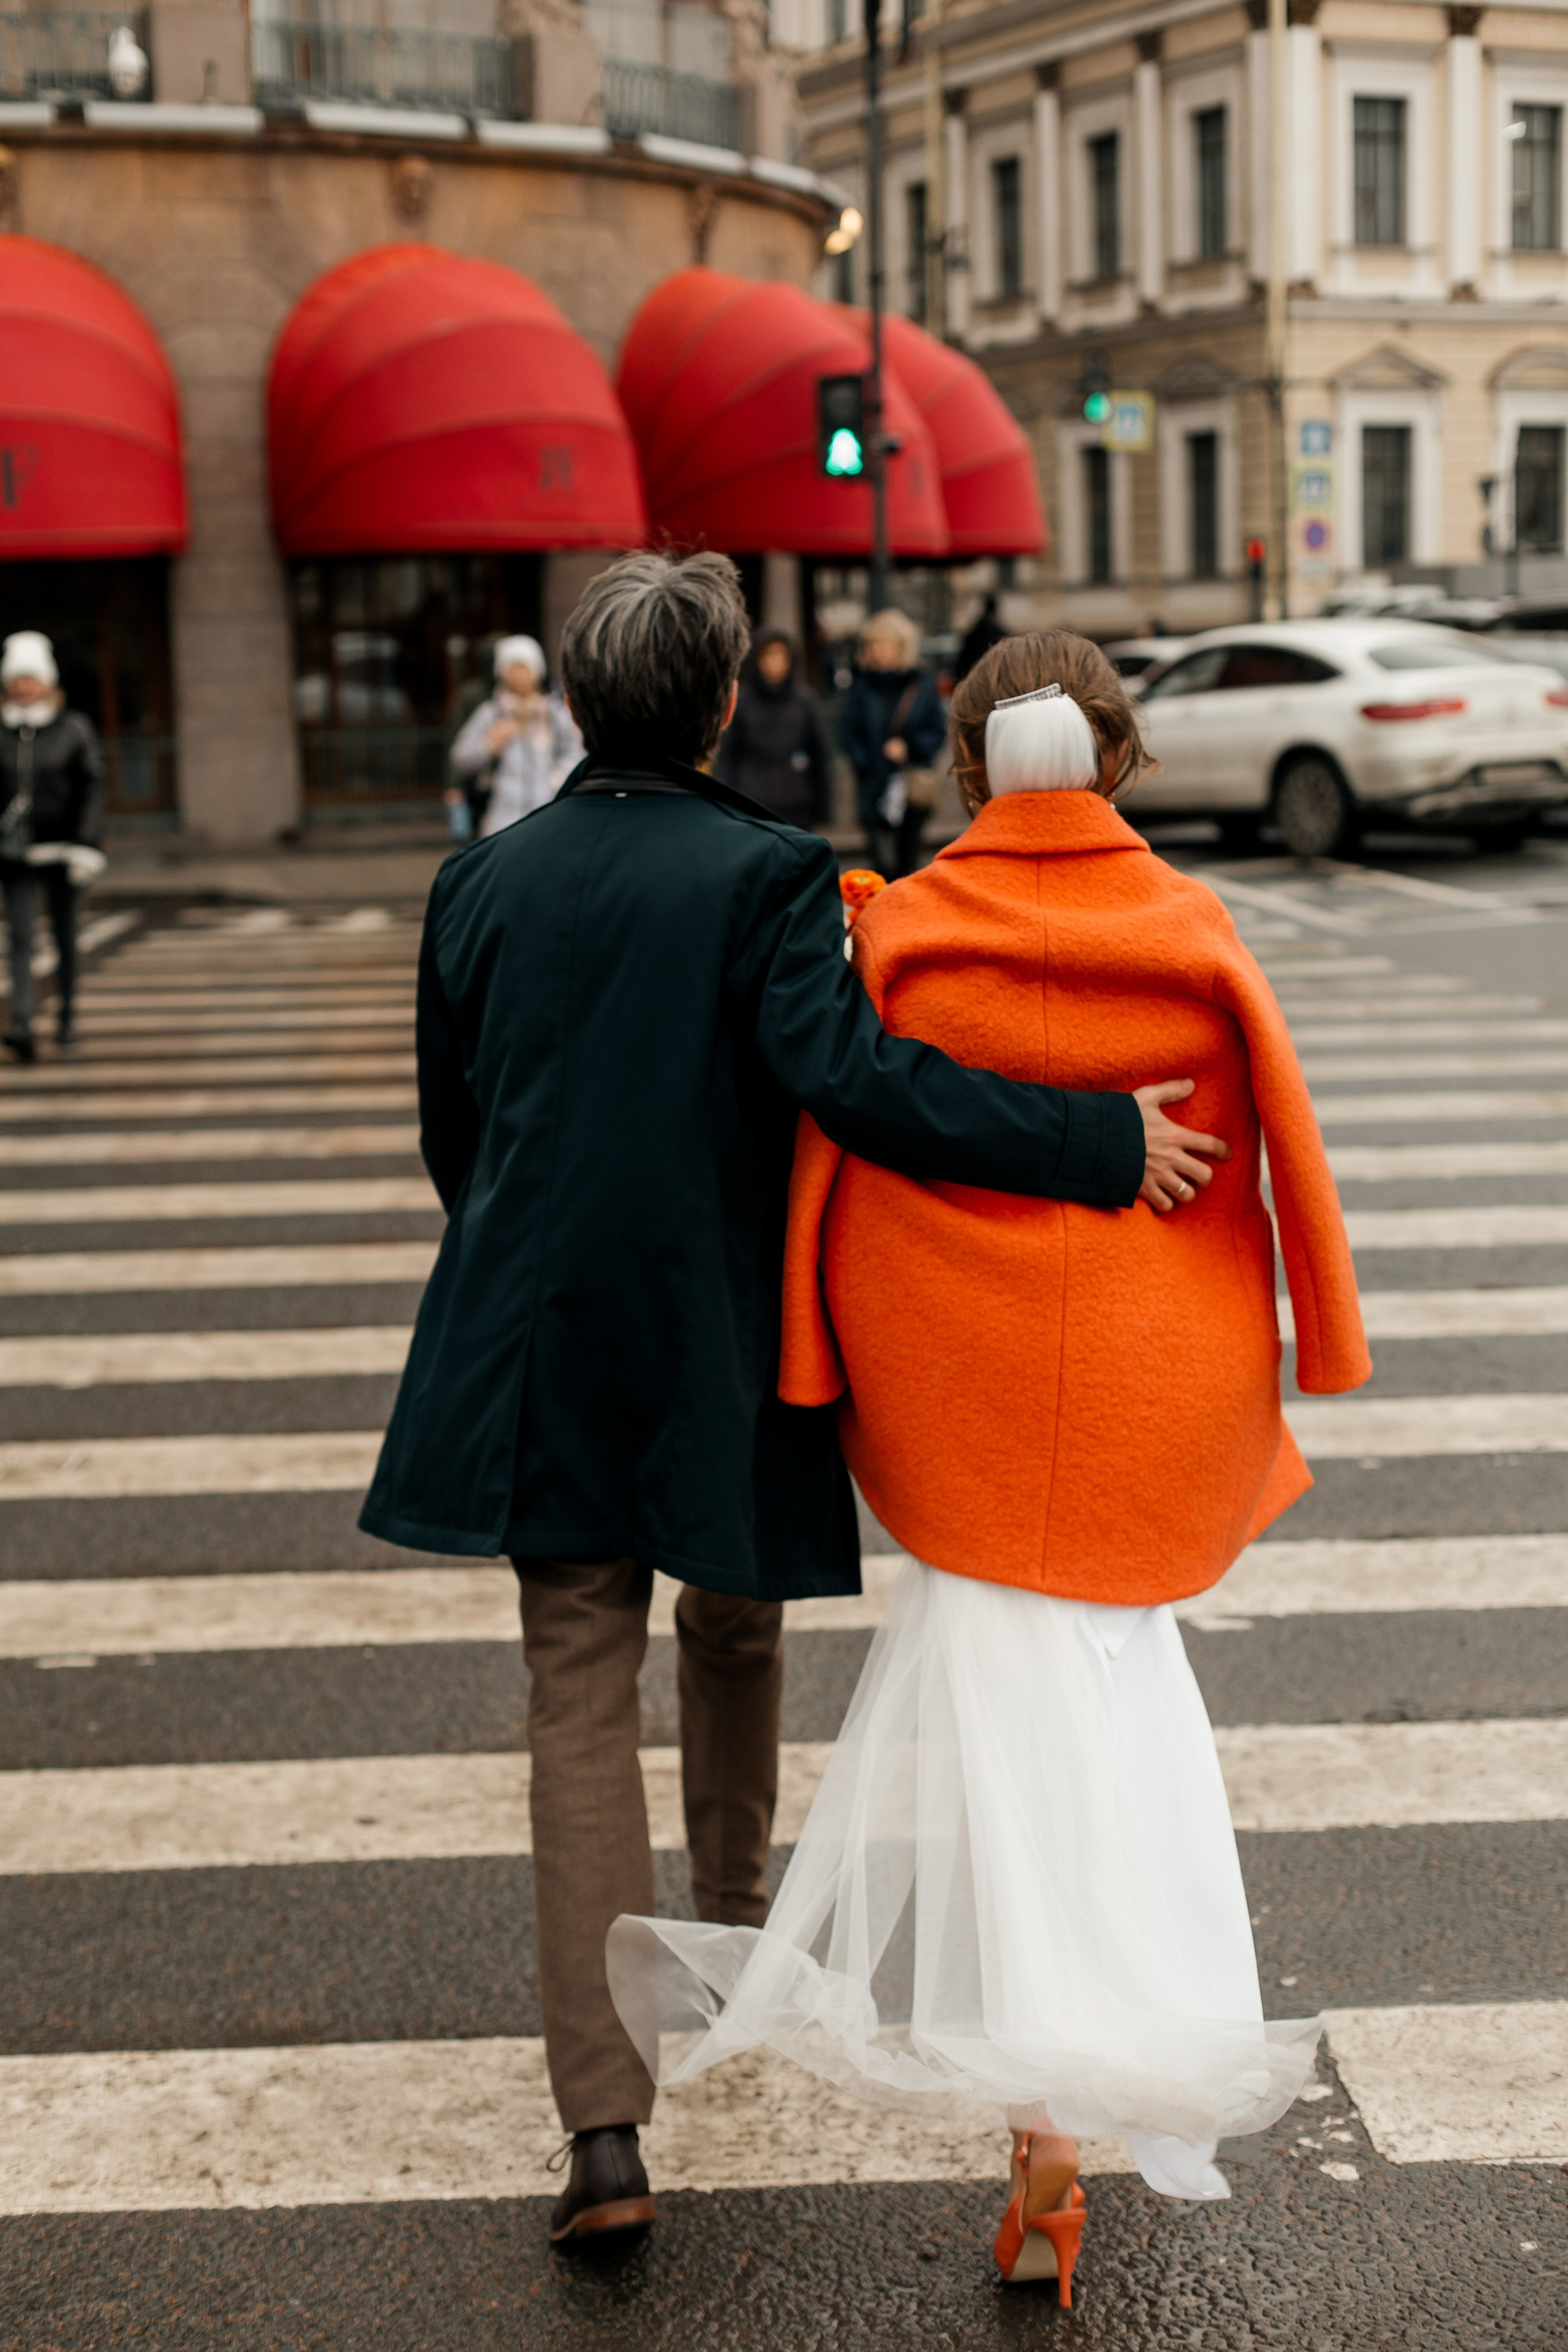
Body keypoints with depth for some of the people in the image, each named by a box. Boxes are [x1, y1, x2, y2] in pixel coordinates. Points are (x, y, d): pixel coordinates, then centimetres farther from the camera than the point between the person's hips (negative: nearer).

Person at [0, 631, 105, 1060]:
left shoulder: (75, 730, -2)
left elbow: (91, 789, -3)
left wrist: (85, 846, -10)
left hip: (60, 848, 0)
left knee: (64, 934, 11)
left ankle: (66, 1011, 30)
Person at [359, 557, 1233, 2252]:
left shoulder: (484, 880, 3)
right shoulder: (767, 873, -11)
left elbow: (449, 1131, 10)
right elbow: (851, 1080, -24)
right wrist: (1106, 1141, -20)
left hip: (536, 1350, 2)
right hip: (715, 1348, -2)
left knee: (579, 1700, 3)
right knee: (732, 1633, 24)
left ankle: (605, 2130, -2)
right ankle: (737, 1919, 46)